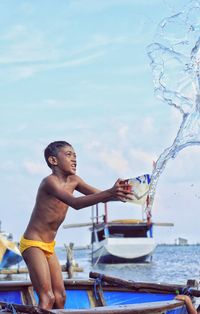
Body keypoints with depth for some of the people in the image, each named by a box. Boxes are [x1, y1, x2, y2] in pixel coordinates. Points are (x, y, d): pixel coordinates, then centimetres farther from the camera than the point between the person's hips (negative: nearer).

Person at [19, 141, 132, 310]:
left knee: (60, 296, 8)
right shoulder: (50, 182, -22)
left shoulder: (73, 181, 4)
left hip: (49, 245, 9)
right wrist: (110, 193, -46)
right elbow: (75, 203, -37)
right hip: (33, 243, -9)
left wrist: (118, 193, -21)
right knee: (47, 297, -15)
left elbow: (100, 196, 2)